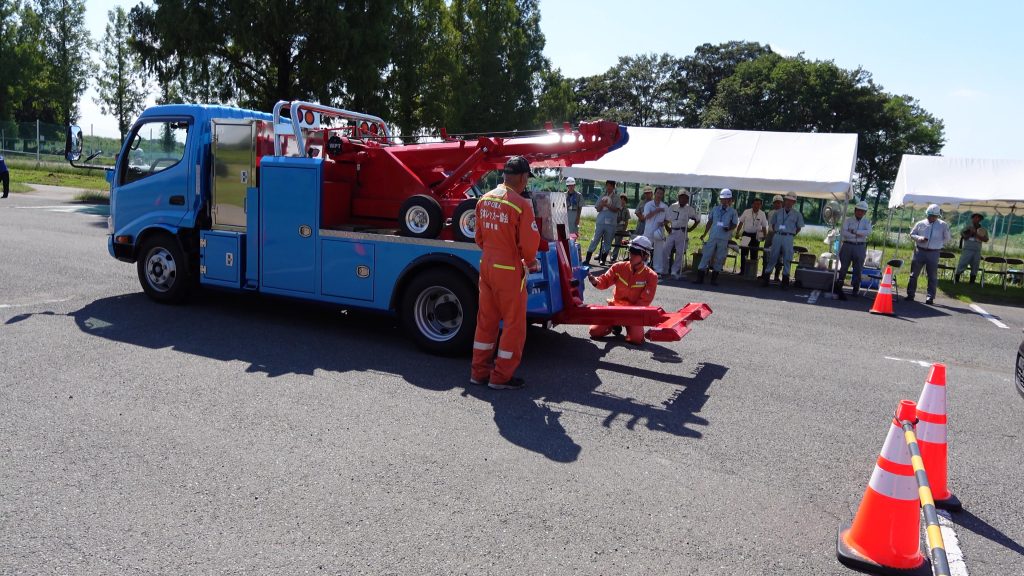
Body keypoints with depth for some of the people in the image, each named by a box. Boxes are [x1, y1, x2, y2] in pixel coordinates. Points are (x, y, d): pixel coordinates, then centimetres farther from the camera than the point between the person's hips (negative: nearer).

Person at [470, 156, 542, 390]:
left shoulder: (484, 200, 4)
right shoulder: (521, 205, -18)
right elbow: (529, 243, -17)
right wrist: (530, 262, 3)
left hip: (486, 266, 7)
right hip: (509, 271, -7)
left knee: (486, 320, 17)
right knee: (514, 324, 6)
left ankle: (479, 371, 26)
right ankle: (501, 377, 13)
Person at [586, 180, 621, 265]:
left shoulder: (616, 198, 5)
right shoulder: (602, 197, 11)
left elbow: (616, 209, -7)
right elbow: (598, 209, 8)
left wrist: (607, 205, -17)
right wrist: (602, 204, -12)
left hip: (611, 223, -1)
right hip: (600, 222, 1)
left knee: (607, 242, 4)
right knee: (595, 240, -2)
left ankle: (603, 259, 12)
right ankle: (587, 259, -2)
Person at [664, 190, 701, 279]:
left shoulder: (690, 209, 0)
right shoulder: (672, 207, 7)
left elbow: (697, 220, 8)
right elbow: (666, 220, 14)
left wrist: (690, 229, 0)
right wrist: (668, 228, 0)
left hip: (682, 233, -3)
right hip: (672, 232, 3)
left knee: (680, 253, -5)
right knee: (665, 250, -3)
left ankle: (675, 272, 3)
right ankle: (664, 270, 9)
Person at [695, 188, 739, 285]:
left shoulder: (732, 212, 2)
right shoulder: (715, 209, 9)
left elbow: (734, 224, 5)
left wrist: (729, 228, -16)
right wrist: (704, 234, 11)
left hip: (724, 239, -1)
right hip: (713, 237, 1)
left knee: (719, 259, 4)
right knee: (706, 256, -2)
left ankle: (714, 279, 14)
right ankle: (700, 277, 0)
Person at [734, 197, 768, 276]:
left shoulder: (762, 214, -1)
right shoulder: (746, 212, 0)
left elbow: (764, 227, 3)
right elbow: (741, 223, 4)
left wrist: (765, 237, -4)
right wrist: (737, 233, -2)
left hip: (755, 236, 0)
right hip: (746, 234, 1)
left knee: (754, 254, 5)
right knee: (743, 253, 3)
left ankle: (753, 272, 10)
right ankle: (742, 271, 11)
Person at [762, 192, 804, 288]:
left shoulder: (797, 214, 4)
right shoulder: (778, 212, 7)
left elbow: (799, 228, 10)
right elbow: (772, 224, 17)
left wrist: (792, 235, 2)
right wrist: (776, 232, 7)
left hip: (788, 238, -1)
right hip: (777, 236, 1)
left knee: (787, 259, 3)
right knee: (772, 257, 2)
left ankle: (785, 280, 10)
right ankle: (765, 277, 5)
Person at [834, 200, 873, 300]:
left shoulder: (867, 221, 10)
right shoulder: (848, 220, 7)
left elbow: (868, 232, -10)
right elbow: (843, 232, -9)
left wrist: (854, 231, -14)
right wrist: (858, 235, -12)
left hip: (860, 248, 1)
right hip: (847, 246, -1)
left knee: (858, 269, 3)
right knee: (843, 267, 1)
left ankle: (856, 289, 10)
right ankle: (838, 287, 5)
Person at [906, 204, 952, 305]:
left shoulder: (943, 225, 2)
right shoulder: (920, 224, 3)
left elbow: (947, 238, 10)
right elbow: (912, 234, 8)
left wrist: (939, 243, 0)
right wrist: (919, 238, -10)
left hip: (933, 253, -1)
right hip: (920, 251, 1)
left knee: (932, 276, 3)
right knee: (914, 274, 4)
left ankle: (930, 297, 9)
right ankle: (910, 294, 12)